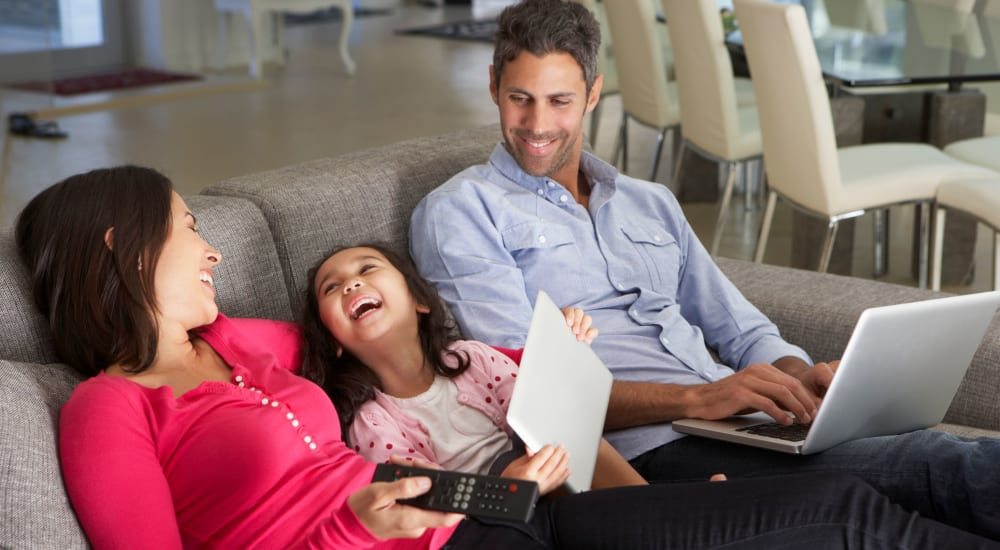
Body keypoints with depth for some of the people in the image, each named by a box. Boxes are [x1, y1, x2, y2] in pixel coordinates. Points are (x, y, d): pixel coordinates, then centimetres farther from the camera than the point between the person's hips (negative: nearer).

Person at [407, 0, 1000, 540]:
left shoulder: (652, 204, 25)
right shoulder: (458, 211, 5)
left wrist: (802, 375, -1)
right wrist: (695, 398, -20)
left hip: (748, 427, 7)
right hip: (647, 446, -6)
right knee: (927, 468, -29)